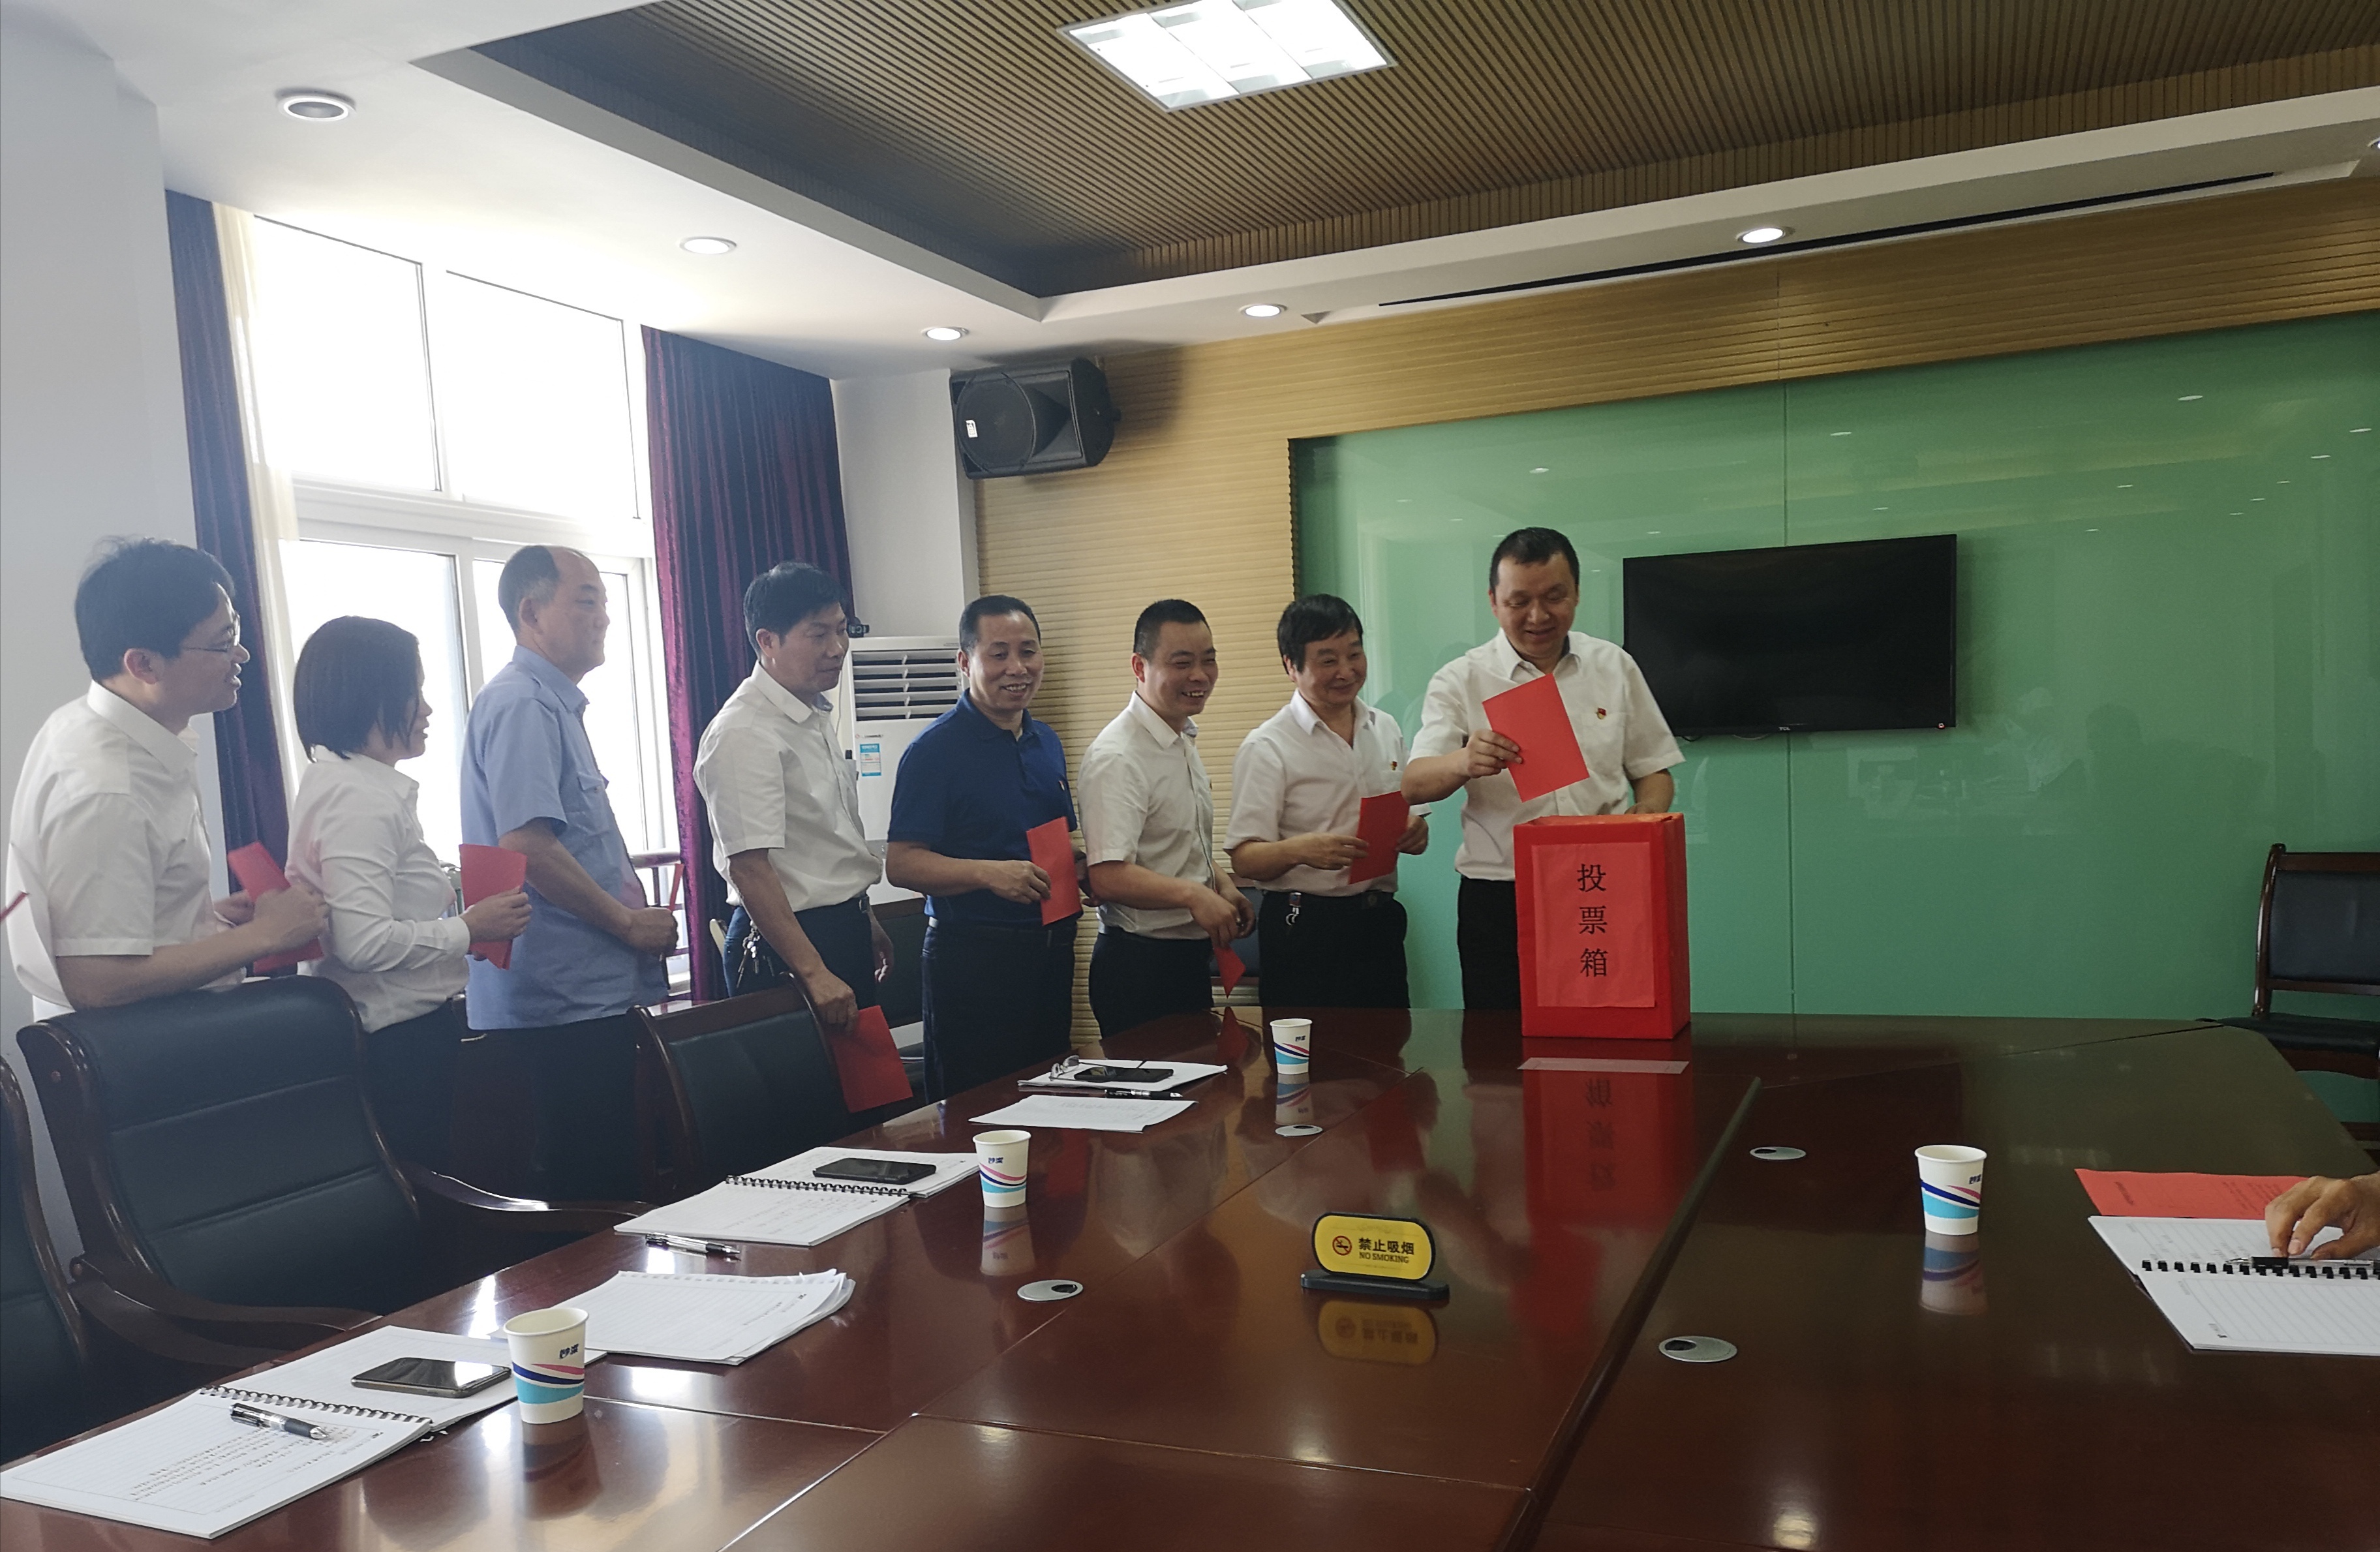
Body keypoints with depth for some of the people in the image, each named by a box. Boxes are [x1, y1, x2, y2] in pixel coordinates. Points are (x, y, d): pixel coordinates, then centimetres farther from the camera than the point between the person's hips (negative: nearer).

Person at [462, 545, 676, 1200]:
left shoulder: (554, 704, 19)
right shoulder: (521, 704, -13)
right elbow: (525, 845, -23)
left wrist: (626, 903, 15)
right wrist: (628, 921, -14)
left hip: (585, 992, 10)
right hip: (560, 1001, -10)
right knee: (586, 1197, -4)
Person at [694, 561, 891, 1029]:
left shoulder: (818, 715, 10)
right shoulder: (743, 735, -20)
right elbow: (749, 868, -26)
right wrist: (814, 974, -29)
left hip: (845, 930, 9)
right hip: (788, 943, -9)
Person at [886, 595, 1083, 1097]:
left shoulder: (1047, 743, 13)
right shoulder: (935, 750, -10)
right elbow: (901, 864, -15)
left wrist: (1083, 875, 3)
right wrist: (989, 874, -27)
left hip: (1051, 947, 7)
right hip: (973, 957, -7)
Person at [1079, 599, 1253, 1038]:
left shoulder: (1184, 742, 12)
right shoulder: (1117, 758, -20)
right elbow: (1106, 877, -28)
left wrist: (1222, 885, 7)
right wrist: (1193, 894, -35)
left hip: (1190, 956, 9)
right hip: (1140, 965, -9)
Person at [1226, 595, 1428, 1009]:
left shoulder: (1386, 728, 11)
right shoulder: (1267, 747, -8)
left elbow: (1412, 814, 18)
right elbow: (1244, 860, -13)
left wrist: (1416, 832, -6)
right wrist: (1302, 850, -32)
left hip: (1379, 923, 6)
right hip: (1306, 928, -5)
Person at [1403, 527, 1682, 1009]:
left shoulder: (1615, 667, 10)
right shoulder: (1460, 680, 1)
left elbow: (1653, 771, 16)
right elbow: (1413, 786, -10)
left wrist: (1646, 815, -7)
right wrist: (1465, 763, -32)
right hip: (1499, 901, -2)